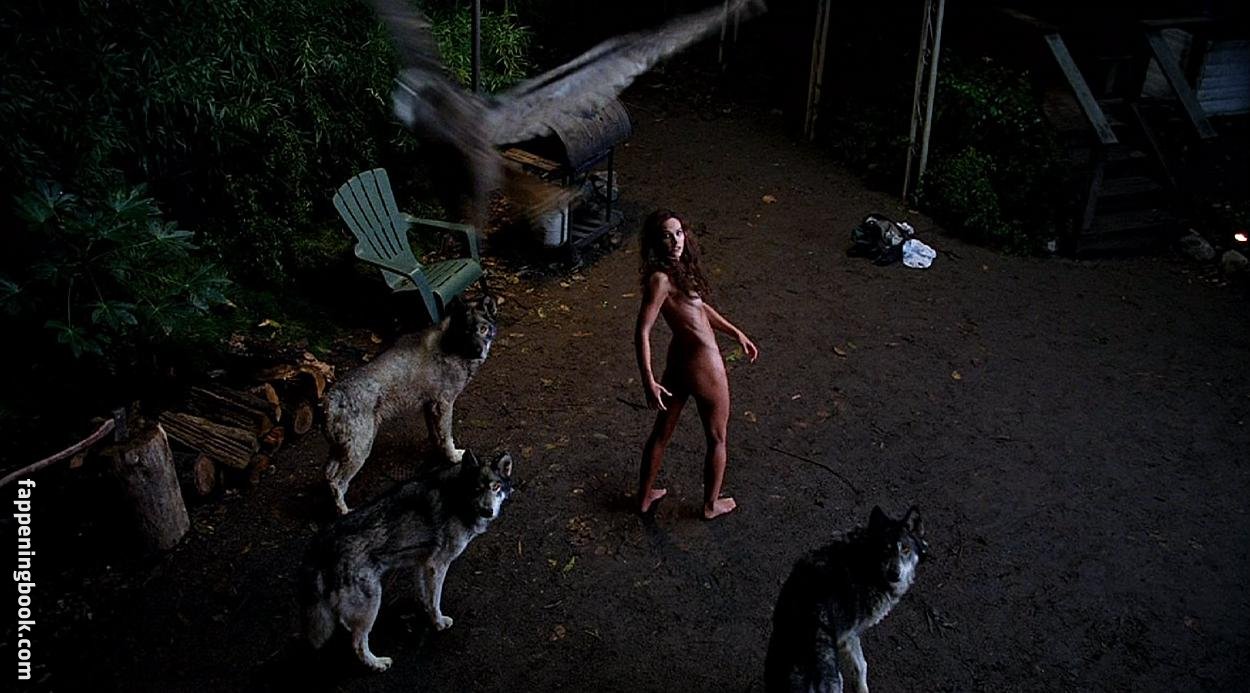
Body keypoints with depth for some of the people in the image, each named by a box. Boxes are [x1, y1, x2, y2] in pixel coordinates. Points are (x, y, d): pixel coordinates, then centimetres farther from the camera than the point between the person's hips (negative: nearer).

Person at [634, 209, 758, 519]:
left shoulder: (677, 269, 3)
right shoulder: (660, 278, -24)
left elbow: (699, 306, 16)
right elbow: (642, 332, -24)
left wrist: (737, 334, 17)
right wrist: (648, 382, -25)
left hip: (680, 361, 9)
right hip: (704, 366, -9)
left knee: (662, 432, 21)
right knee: (717, 439, 14)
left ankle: (645, 497, 37)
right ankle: (711, 504, 33)